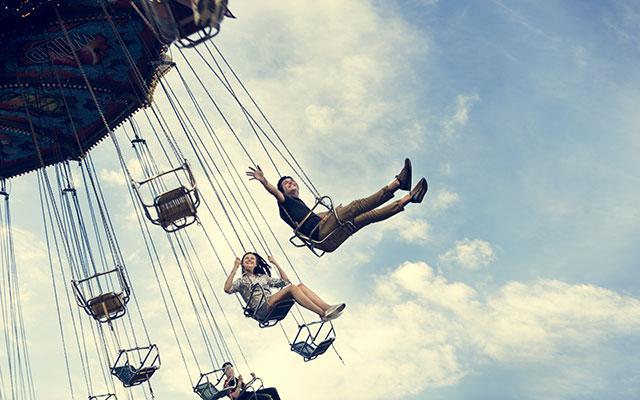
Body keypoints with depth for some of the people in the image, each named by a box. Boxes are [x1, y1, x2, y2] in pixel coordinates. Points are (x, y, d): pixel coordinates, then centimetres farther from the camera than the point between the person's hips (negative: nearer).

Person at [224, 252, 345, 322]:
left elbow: (286, 281, 30)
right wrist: (234, 269, -4)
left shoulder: (263, 277, 35)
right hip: (262, 309, -6)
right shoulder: (241, 281, 20)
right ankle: (323, 314, -43)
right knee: (292, 288, -29)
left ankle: (327, 308, -37)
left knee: (301, 286, -19)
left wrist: (276, 264, 26)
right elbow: (227, 289, -2)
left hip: (273, 304, 6)